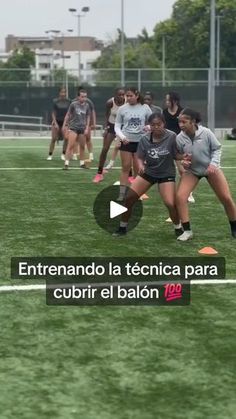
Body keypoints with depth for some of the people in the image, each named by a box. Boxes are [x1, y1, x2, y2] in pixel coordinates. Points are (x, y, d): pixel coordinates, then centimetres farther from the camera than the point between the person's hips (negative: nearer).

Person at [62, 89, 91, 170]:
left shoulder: (87, 105, 4)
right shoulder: (73, 104, -6)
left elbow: (88, 117, 12)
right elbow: (68, 115, 2)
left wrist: (87, 128, 5)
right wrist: (64, 125, -1)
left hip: (82, 128, 4)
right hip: (73, 127, -4)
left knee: (82, 146, 8)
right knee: (71, 145, -11)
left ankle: (82, 163, 21)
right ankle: (66, 163, -9)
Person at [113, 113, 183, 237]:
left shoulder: (171, 137, -19)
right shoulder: (144, 139, -11)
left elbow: (177, 155, -12)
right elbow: (140, 158, -4)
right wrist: (140, 165, -26)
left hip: (166, 174, -3)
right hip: (148, 172, 3)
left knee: (170, 203, -19)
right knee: (129, 198, -5)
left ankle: (178, 229, 9)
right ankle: (122, 227, 16)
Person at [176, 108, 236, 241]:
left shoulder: (206, 132, -23)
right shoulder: (179, 138, -18)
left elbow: (217, 148, -9)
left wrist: (213, 164, -22)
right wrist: (183, 161, -24)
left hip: (211, 168, -1)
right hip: (192, 171, 1)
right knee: (180, 196, -18)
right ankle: (187, 231, -4)